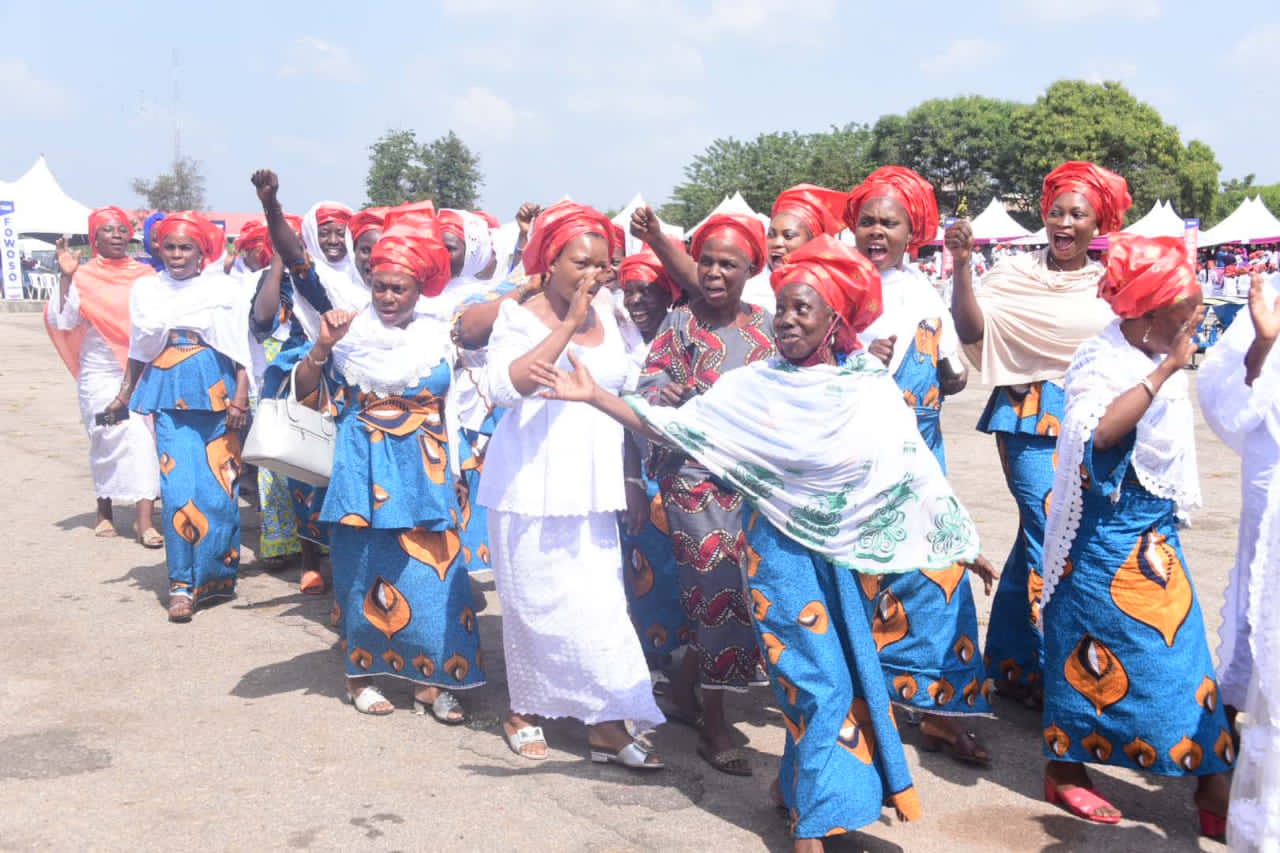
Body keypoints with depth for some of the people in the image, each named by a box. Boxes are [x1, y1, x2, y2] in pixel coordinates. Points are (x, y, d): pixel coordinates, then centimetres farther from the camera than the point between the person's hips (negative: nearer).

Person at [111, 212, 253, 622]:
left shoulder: (226, 288, 3)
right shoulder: (148, 289, 12)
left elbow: (242, 348, 0)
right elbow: (139, 350, 20)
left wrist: (240, 397, -9)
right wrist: (124, 396, 21)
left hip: (218, 395, -2)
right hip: (171, 398, 2)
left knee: (219, 490, -1)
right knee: (179, 490, -8)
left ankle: (216, 575, 15)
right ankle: (182, 584, 2)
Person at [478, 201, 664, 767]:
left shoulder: (607, 315, 9)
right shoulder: (521, 316, -6)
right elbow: (503, 386, -25)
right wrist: (569, 326, -24)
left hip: (591, 487, 4)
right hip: (531, 486, -4)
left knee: (597, 604, 0)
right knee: (535, 603, 5)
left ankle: (606, 724, 6)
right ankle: (523, 711, 23)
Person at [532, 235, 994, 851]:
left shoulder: (872, 389, -2)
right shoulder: (756, 385, -5)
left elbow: (915, 468, 3)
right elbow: (672, 426, -6)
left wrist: (958, 541, 6)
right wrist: (594, 396, -15)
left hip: (847, 557, 3)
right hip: (784, 553, -3)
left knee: (853, 676, 10)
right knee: (821, 684, -3)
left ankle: (799, 784, 33)